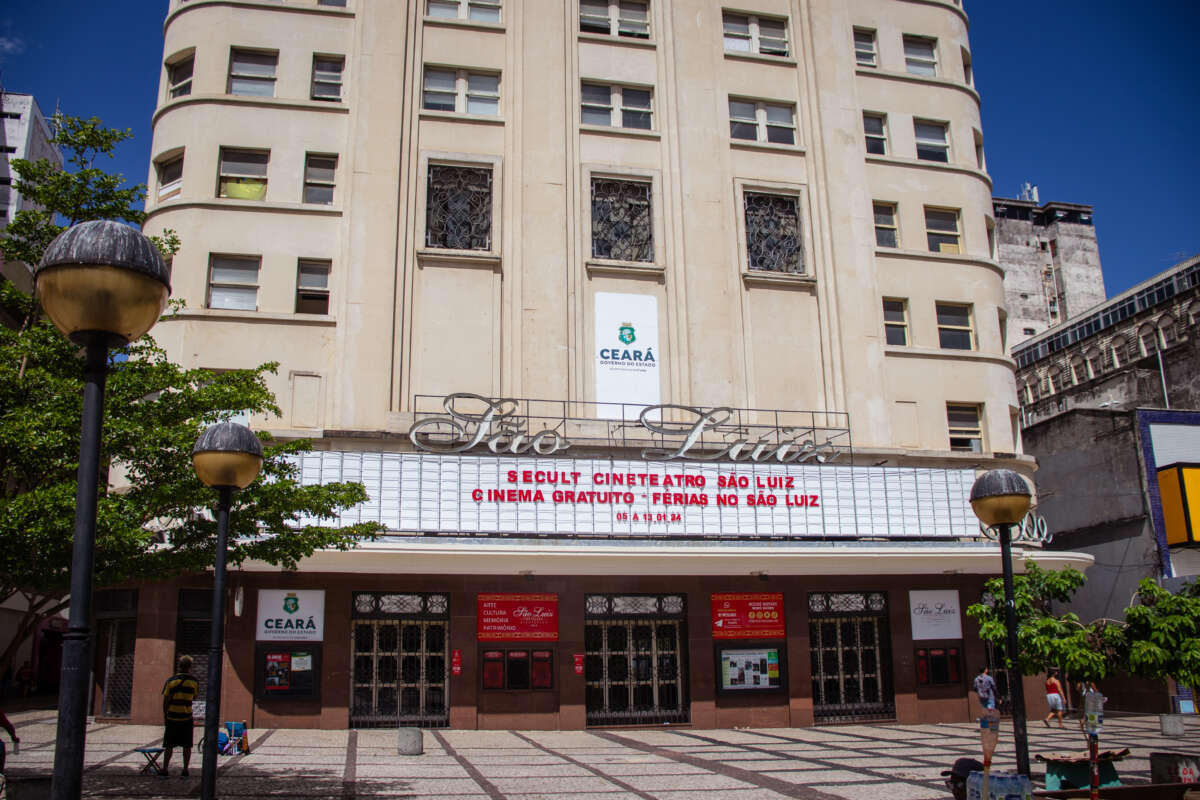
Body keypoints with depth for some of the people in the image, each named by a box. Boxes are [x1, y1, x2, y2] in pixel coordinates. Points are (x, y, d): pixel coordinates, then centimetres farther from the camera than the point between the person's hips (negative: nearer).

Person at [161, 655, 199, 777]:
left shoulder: (170, 681, -4)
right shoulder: (193, 682, -2)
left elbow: (165, 701, -3)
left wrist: (165, 717, 7)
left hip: (172, 718, 0)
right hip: (187, 718, 0)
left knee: (169, 746, 9)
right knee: (187, 746, 6)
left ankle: (164, 770, 12)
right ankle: (185, 771, 7)